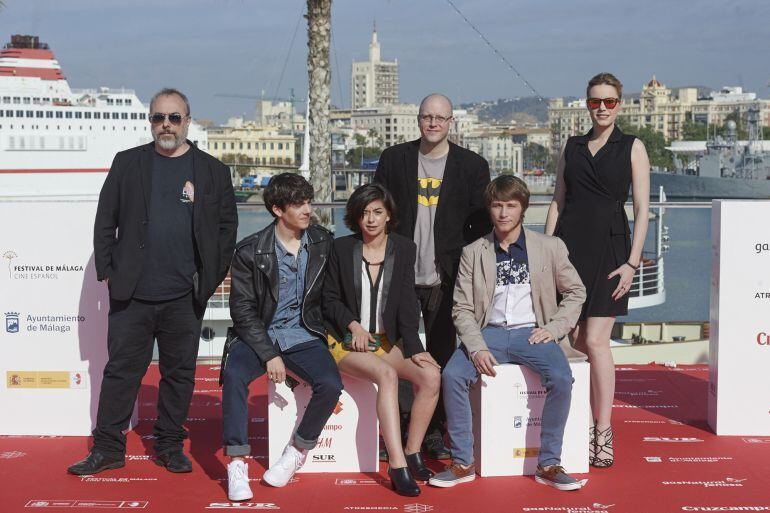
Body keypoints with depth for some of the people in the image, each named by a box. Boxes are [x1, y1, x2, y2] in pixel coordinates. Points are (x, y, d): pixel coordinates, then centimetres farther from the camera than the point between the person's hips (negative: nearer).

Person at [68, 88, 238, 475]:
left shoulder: (212, 171, 6)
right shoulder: (127, 163, 6)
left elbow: (227, 227, 7)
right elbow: (105, 221, 6)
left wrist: (211, 278, 1)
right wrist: (107, 271, -1)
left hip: (184, 298, 0)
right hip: (131, 295, 0)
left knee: (180, 373, 9)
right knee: (121, 370, 5)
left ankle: (170, 445, 22)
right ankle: (108, 448, 14)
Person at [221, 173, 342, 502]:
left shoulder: (323, 243, 3)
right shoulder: (250, 251, -5)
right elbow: (242, 309, -7)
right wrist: (269, 355, -15)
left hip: (304, 336, 2)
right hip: (259, 334, -1)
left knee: (330, 385, -25)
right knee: (233, 374, -31)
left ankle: (297, 451, 0)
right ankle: (237, 463, -21)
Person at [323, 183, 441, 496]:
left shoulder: (404, 249, 4)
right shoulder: (341, 248, 0)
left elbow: (407, 304, -1)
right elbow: (330, 299, 3)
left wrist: (414, 349, -13)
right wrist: (354, 325, -15)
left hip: (386, 340, 4)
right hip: (346, 340, -3)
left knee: (431, 375, -22)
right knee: (387, 375, -33)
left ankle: (412, 453, -8)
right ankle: (398, 467, -35)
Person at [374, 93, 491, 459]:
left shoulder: (472, 166, 5)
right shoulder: (394, 159, 7)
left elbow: (481, 224, 5)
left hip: (446, 278, 0)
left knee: (442, 355, 5)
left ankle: (435, 432, 16)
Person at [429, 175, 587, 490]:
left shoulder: (550, 247, 7)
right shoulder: (473, 253, 7)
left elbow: (575, 292, 13)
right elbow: (462, 309, 2)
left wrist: (554, 328, -3)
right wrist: (477, 348, -15)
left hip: (532, 333, 0)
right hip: (489, 333, 1)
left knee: (561, 378, -30)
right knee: (452, 375, -26)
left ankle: (549, 464, -15)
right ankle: (462, 463, -13)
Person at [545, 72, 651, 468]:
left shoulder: (632, 148, 4)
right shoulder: (572, 147, 13)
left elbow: (642, 209, -1)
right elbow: (556, 203, 13)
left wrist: (633, 261, -9)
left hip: (608, 248, -3)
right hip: (568, 244, 3)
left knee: (595, 341, -10)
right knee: (573, 341, 3)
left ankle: (603, 433, -2)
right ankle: (583, 426, 15)